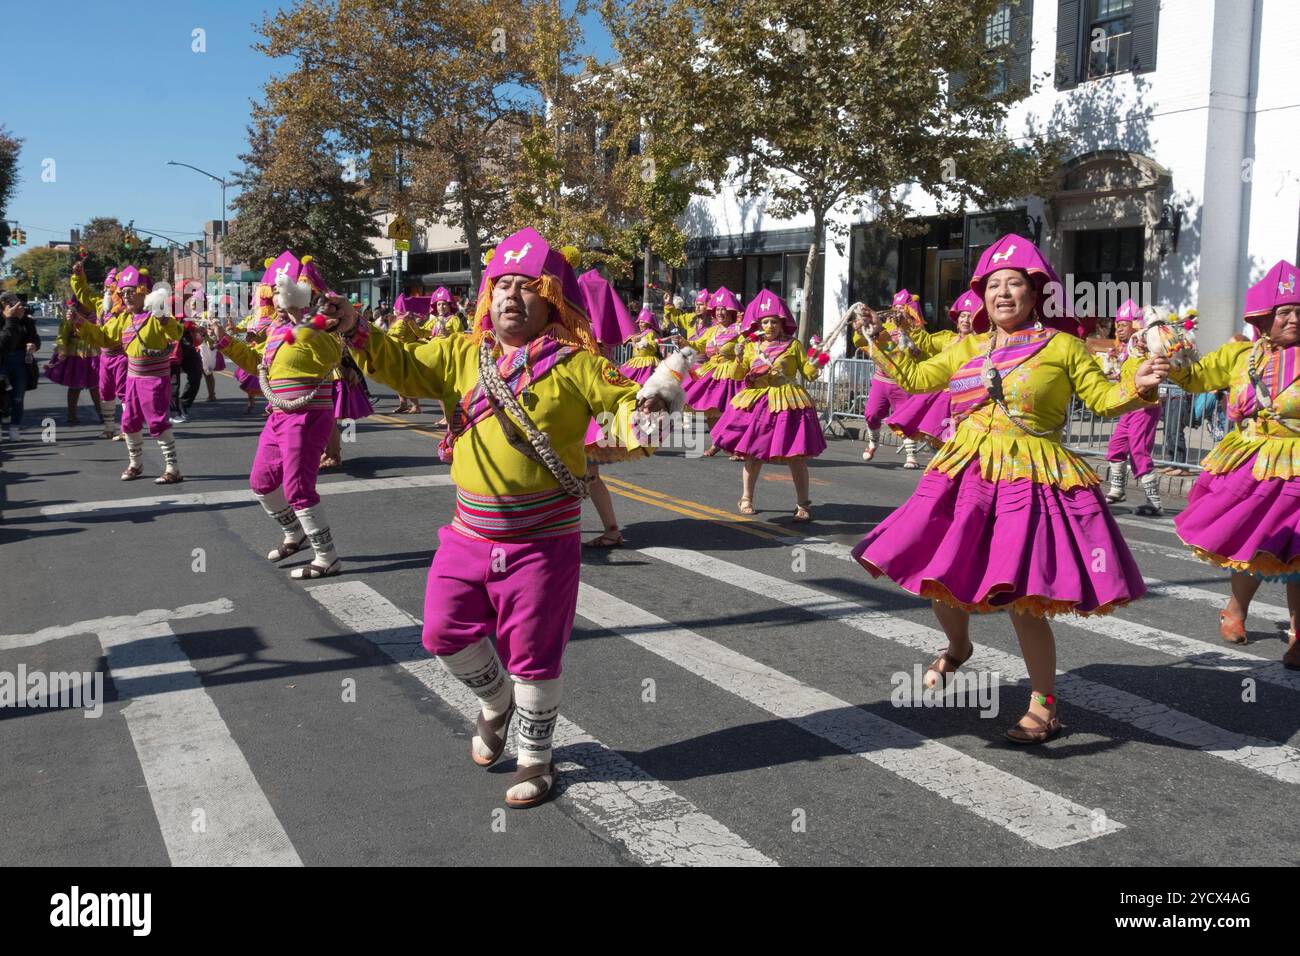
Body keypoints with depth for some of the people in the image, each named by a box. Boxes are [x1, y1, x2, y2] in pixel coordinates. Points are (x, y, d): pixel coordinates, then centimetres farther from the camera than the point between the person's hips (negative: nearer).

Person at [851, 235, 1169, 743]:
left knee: (1022, 598, -8)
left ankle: (1044, 705, 11)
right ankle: (958, 647, 44)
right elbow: (916, 377, 21)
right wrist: (878, 338, 19)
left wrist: (1137, 385, -15)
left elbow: (1102, 398, 4)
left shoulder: (1061, 345, 1)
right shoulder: (968, 347, 13)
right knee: (938, 578, 10)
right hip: (964, 475, 5)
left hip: (1031, 478, -5)